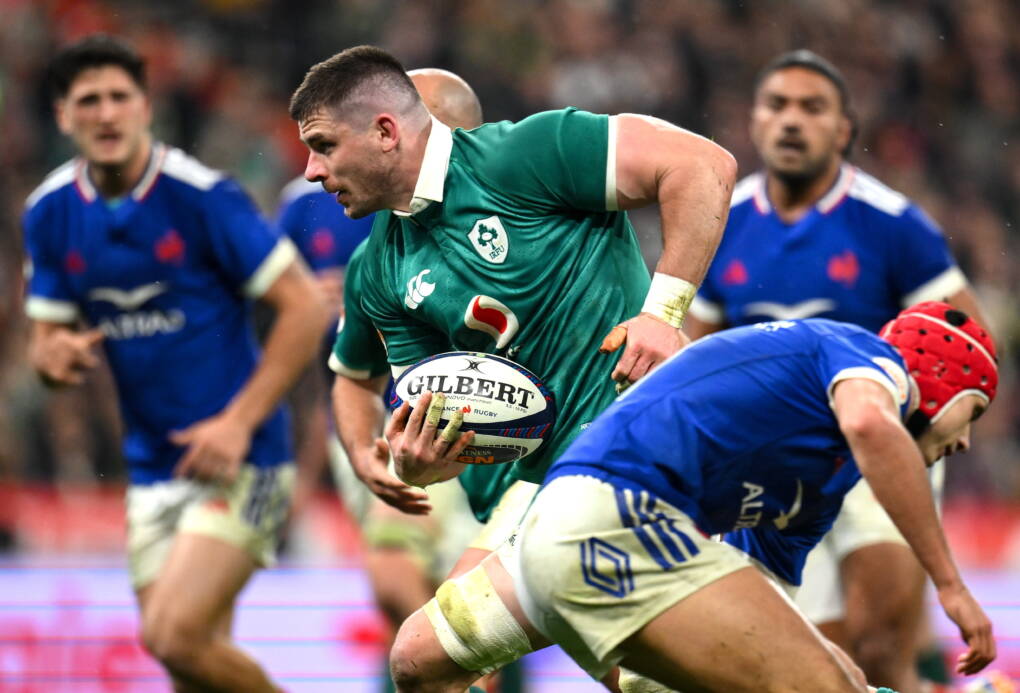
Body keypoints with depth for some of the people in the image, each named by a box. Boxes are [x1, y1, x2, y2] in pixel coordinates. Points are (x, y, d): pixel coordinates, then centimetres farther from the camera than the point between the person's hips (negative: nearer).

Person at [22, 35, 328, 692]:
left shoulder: (201, 194, -14)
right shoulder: (50, 213, 3)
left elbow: (305, 306, -12)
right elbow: (48, 337, 12)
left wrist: (239, 421, -18)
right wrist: (56, 355, -13)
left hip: (240, 461, -6)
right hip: (154, 469, 6)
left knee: (175, 637, -19)